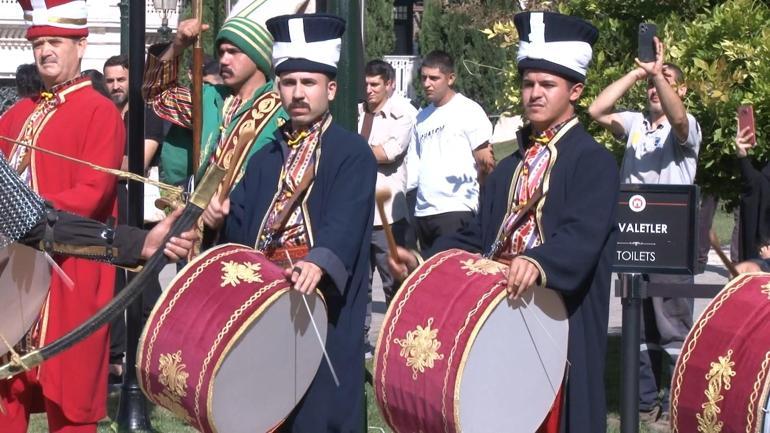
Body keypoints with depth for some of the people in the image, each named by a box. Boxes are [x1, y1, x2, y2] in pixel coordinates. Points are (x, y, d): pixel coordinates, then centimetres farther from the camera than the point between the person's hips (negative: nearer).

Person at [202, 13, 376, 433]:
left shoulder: (353, 153, -4)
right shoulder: (267, 156, 17)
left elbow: (344, 222, -21)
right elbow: (242, 226, 13)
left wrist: (318, 263, -39)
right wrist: (220, 216, -9)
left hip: (324, 317, -6)